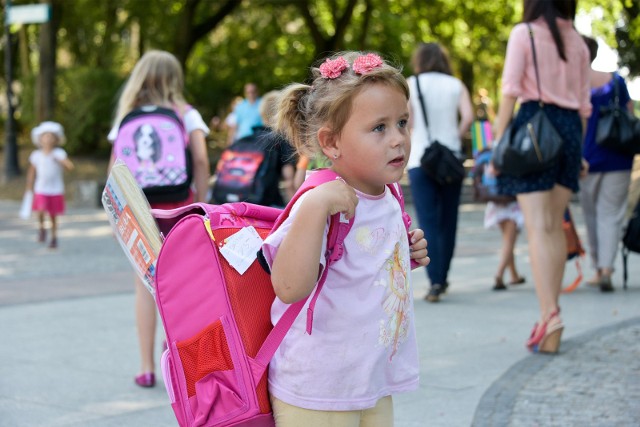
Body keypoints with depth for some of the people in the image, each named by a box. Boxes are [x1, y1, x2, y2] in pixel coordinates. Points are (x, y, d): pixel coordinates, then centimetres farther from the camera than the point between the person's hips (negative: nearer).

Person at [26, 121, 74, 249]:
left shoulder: (59, 153, -5)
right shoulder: (36, 155, 0)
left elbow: (70, 166, -16)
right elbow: (31, 173, 10)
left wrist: (60, 160, -30)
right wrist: (29, 188, 12)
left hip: (56, 190, 0)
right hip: (41, 190, 0)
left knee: (53, 216, 7)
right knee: (41, 210, -22)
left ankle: (54, 237, 25)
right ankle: (41, 227, 6)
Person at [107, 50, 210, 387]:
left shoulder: (128, 117, 3)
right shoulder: (186, 115, 0)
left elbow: (115, 169, 0)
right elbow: (201, 161, -9)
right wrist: (201, 205, -3)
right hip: (179, 205, -1)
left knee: (145, 286, 6)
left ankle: (147, 367, 7)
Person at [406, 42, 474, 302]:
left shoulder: (410, 85, 4)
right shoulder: (455, 85, 7)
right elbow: (468, 117, -7)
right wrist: (454, 140, 6)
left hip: (420, 161, -2)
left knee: (428, 223, -4)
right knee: (448, 221, 13)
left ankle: (435, 282, -15)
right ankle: (442, 278, 20)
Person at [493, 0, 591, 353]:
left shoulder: (524, 33, 0)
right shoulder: (577, 42, 14)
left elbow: (510, 89, -9)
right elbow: (584, 103, 13)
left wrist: (498, 140, -7)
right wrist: (578, 149, 20)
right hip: (569, 127, 5)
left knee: (538, 227, -10)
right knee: (555, 226, 10)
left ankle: (549, 313, -23)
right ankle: (550, 313, 12)